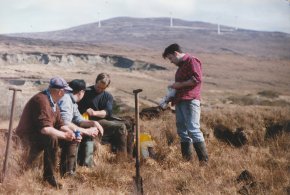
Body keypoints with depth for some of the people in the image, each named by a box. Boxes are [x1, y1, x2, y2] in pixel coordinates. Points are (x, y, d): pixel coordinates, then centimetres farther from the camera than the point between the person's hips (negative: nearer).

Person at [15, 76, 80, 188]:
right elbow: (45, 129, -33)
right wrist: (64, 135, -24)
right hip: (27, 136, -11)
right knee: (51, 138, -35)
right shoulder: (41, 100, -25)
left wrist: (72, 134, -8)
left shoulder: (53, 103, 8)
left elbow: (60, 124, 9)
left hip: (39, 134, 11)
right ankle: (49, 177, -24)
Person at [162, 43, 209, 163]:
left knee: (193, 129, -15)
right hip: (180, 101, 10)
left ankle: (204, 160, -12)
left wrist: (180, 84, -11)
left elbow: (197, 79, -15)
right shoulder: (181, 66, 25)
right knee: (182, 131, 7)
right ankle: (187, 159, 10)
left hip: (190, 100, -10)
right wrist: (174, 88, 15)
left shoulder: (191, 61, -3)